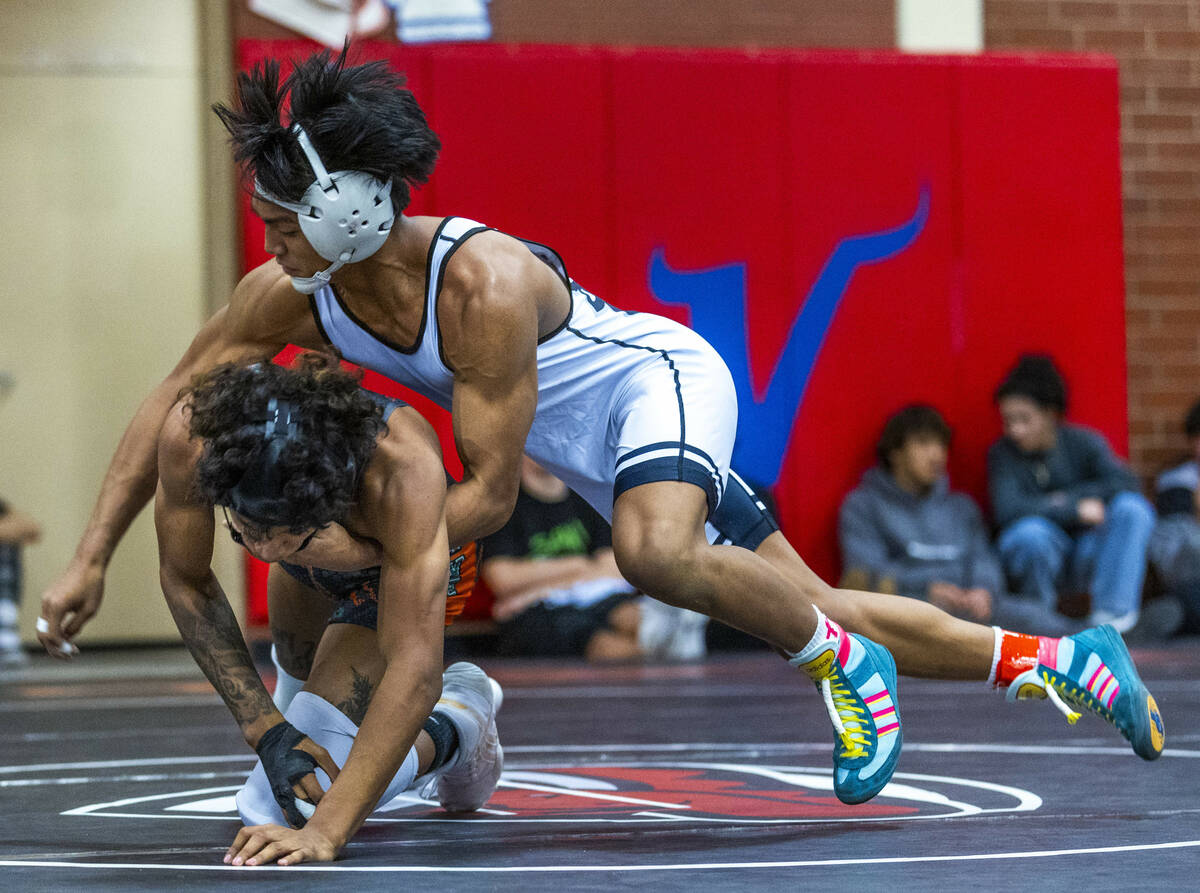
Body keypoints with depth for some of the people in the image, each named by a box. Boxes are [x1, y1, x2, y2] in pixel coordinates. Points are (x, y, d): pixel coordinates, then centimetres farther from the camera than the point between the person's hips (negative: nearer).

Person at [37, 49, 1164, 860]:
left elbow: (487, 493, -31)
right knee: (807, 607, 12)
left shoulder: (481, 283, -36)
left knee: (654, 552, -40)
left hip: (664, 377, -7)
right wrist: (91, 558, -10)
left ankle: (845, 663, -13)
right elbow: (172, 404, -6)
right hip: (596, 446, 7)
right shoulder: (288, 293, -17)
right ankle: (1057, 658, 25)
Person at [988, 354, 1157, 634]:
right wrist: (1075, 510, -24)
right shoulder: (1003, 453, -7)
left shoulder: (1083, 441, -3)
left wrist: (1066, 498, -19)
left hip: (1088, 556, 1)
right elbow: (1007, 509, -24)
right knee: (1029, 532, -35)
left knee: (1132, 508, -24)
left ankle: (1111, 614, -24)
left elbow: (1124, 482, -18)